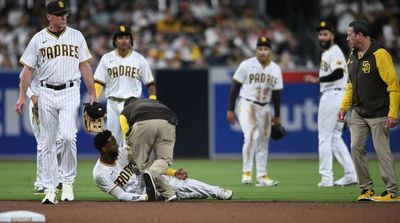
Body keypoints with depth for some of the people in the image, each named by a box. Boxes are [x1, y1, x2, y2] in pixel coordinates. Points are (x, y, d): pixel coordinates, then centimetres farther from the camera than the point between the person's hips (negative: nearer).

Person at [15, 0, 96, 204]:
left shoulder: (76, 36, 8)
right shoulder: (38, 39, 6)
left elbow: (85, 66, 9)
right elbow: (28, 69, 6)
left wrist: (92, 94, 3)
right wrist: (22, 96, -2)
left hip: (70, 93, -1)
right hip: (47, 93, 1)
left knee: (68, 136, -18)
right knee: (48, 142, 2)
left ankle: (68, 182, -3)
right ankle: (49, 189, 7)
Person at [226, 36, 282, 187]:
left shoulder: (276, 69, 4)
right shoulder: (247, 65, -9)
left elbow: (276, 93, 12)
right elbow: (235, 87, -7)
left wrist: (277, 116, 13)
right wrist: (230, 110, -10)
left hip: (264, 108, 6)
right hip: (247, 105, -5)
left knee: (263, 141, 8)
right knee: (251, 136, -23)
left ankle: (262, 176, 16)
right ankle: (247, 172, -21)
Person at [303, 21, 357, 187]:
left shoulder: (334, 51, -11)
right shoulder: (326, 53, 20)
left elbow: (338, 73, -24)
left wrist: (318, 80, -22)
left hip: (333, 95, -10)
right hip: (329, 96, 10)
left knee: (324, 137, -7)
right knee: (335, 138, 12)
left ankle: (326, 178, -6)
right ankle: (350, 174, 11)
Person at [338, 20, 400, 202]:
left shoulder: (380, 55, -15)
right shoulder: (353, 56, 11)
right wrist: (344, 107, 11)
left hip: (379, 114, -8)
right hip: (358, 112, 8)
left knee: (382, 149, -7)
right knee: (356, 147, 2)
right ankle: (366, 189, 11)